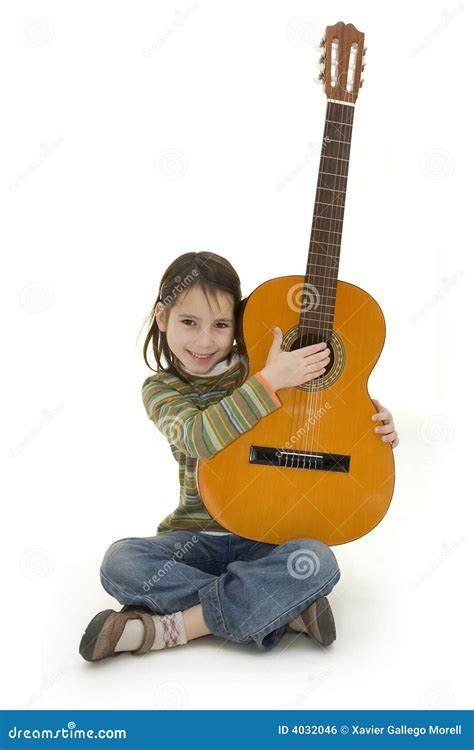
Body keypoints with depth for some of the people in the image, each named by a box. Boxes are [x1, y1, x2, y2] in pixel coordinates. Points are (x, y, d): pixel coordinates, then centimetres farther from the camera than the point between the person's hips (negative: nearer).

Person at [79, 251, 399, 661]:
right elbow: (200, 438, -23)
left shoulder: (263, 364, 1)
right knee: (119, 561, -27)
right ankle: (283, 610, -23)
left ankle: (172, 627, -23)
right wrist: (270, 381, -28)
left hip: (267, 537, 0)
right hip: (196, 535, 1)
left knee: (318, 561, -31)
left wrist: (376, 415, -6)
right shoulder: (160, 389, -1)